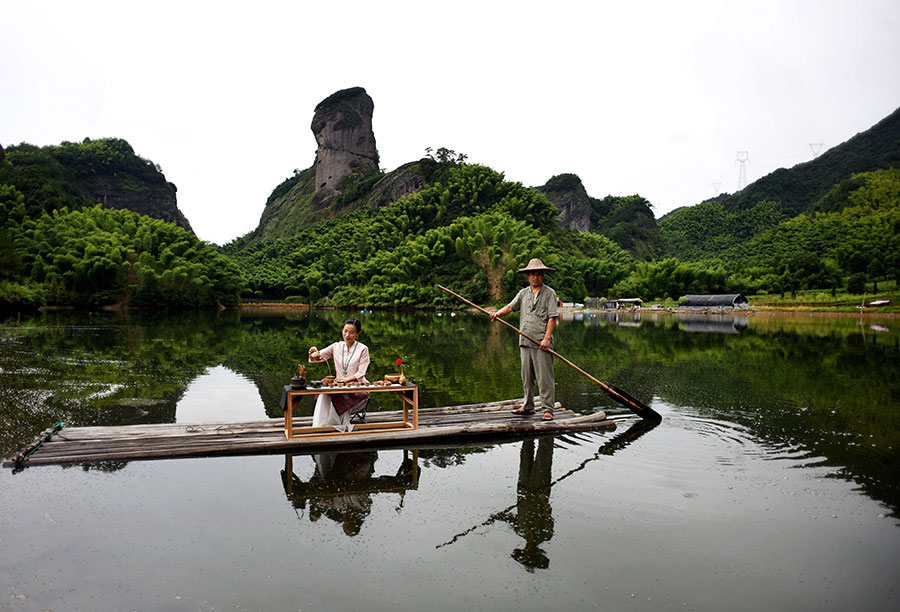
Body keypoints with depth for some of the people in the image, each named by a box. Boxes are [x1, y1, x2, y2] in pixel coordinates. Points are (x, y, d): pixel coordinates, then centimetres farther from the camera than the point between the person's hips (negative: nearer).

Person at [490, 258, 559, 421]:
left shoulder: (549, 293, 0)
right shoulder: (523, 293, 16)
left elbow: (552, 317, -6)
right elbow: (510, 306, 6)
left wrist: (547, 338, -15)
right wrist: (498, 313, -15)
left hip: (542, 342, -5)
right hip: (525, 341, 5)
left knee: (544, 377, -6)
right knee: (526, 376, 12)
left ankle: (548, 409, -2)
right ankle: (528, 406, 22)